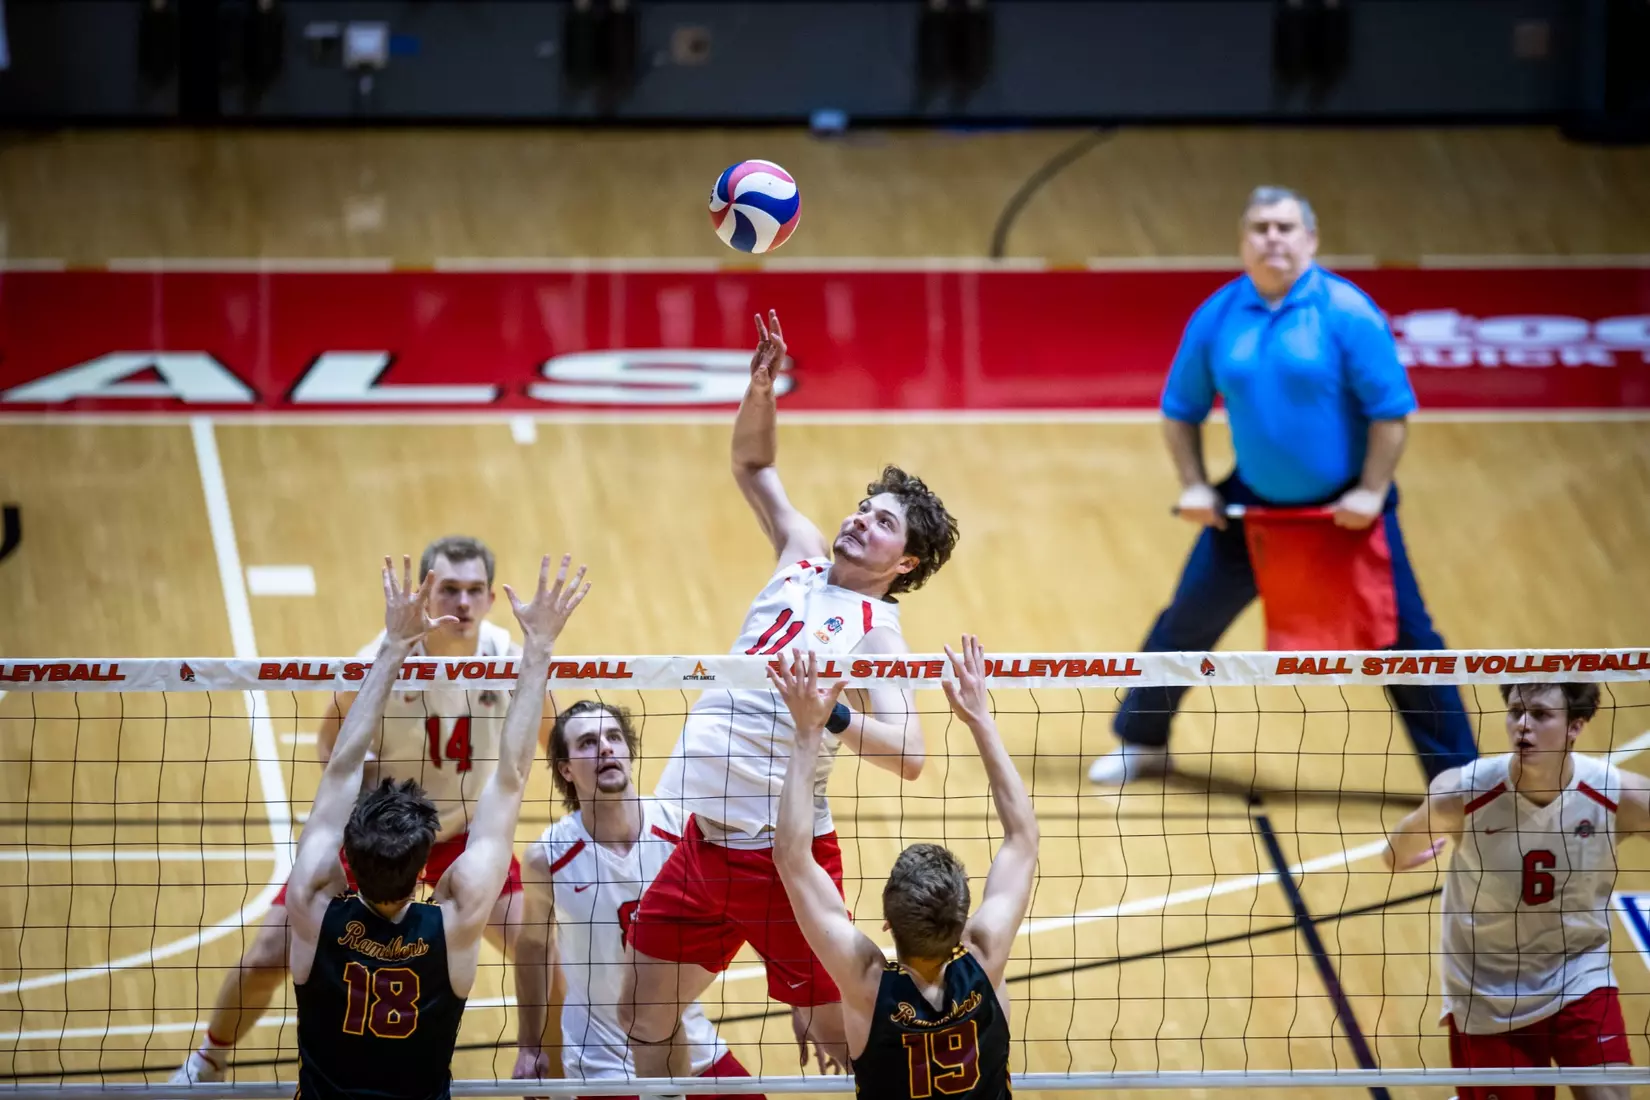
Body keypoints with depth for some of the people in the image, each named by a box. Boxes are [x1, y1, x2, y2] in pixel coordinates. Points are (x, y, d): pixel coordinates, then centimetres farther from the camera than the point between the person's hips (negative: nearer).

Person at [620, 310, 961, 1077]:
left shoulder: (876, 630, -9)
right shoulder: (804, 560, 9)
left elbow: (908, 756, -20)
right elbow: (753, 465, 21)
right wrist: (760, 392, 3)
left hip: (780, 851, -7)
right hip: (700, 835, 7)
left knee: (842, 1038, -1)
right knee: (642, 1016, 12)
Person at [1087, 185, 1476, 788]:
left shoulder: (1347, 312, -14)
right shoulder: (1216, 317, -1)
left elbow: (1391, 409, -12)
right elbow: (1181, 410, 10)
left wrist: (1370, 493, -16)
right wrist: (1194, 485, 0)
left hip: (1346, 507, -3)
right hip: (1254, 504, 3)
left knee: (1404, 636, -3)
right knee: (1188, 620, 7)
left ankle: (1458, 776, 5)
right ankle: (1141, 744, 27)